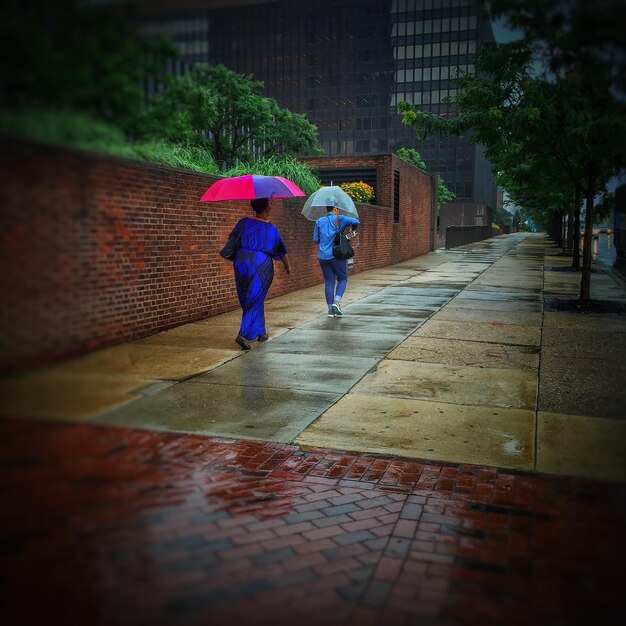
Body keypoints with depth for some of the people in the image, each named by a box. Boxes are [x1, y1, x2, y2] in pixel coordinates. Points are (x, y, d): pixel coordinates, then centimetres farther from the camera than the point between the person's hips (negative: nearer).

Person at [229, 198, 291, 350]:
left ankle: (260, 332, 28)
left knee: (248, 300, 17)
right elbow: (281, 251, 1)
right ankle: (244, 335, -11)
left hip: (241, 263, 5)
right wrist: (287, 266, 18)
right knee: (255, 301, 2)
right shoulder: (270, 229, -7)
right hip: (261, 266, -4)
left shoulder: (243, 223, 1)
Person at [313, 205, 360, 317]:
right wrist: (353, 230, 7)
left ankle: (330, 308, 5)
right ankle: (336, 302, -9)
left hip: (323, 256, 4)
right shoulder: (339, 219, -1)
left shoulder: (319, 222, 9)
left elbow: (315, 240, 8)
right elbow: (356, 221, -13)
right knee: (342, 279, 10)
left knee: (329, 282, 7)